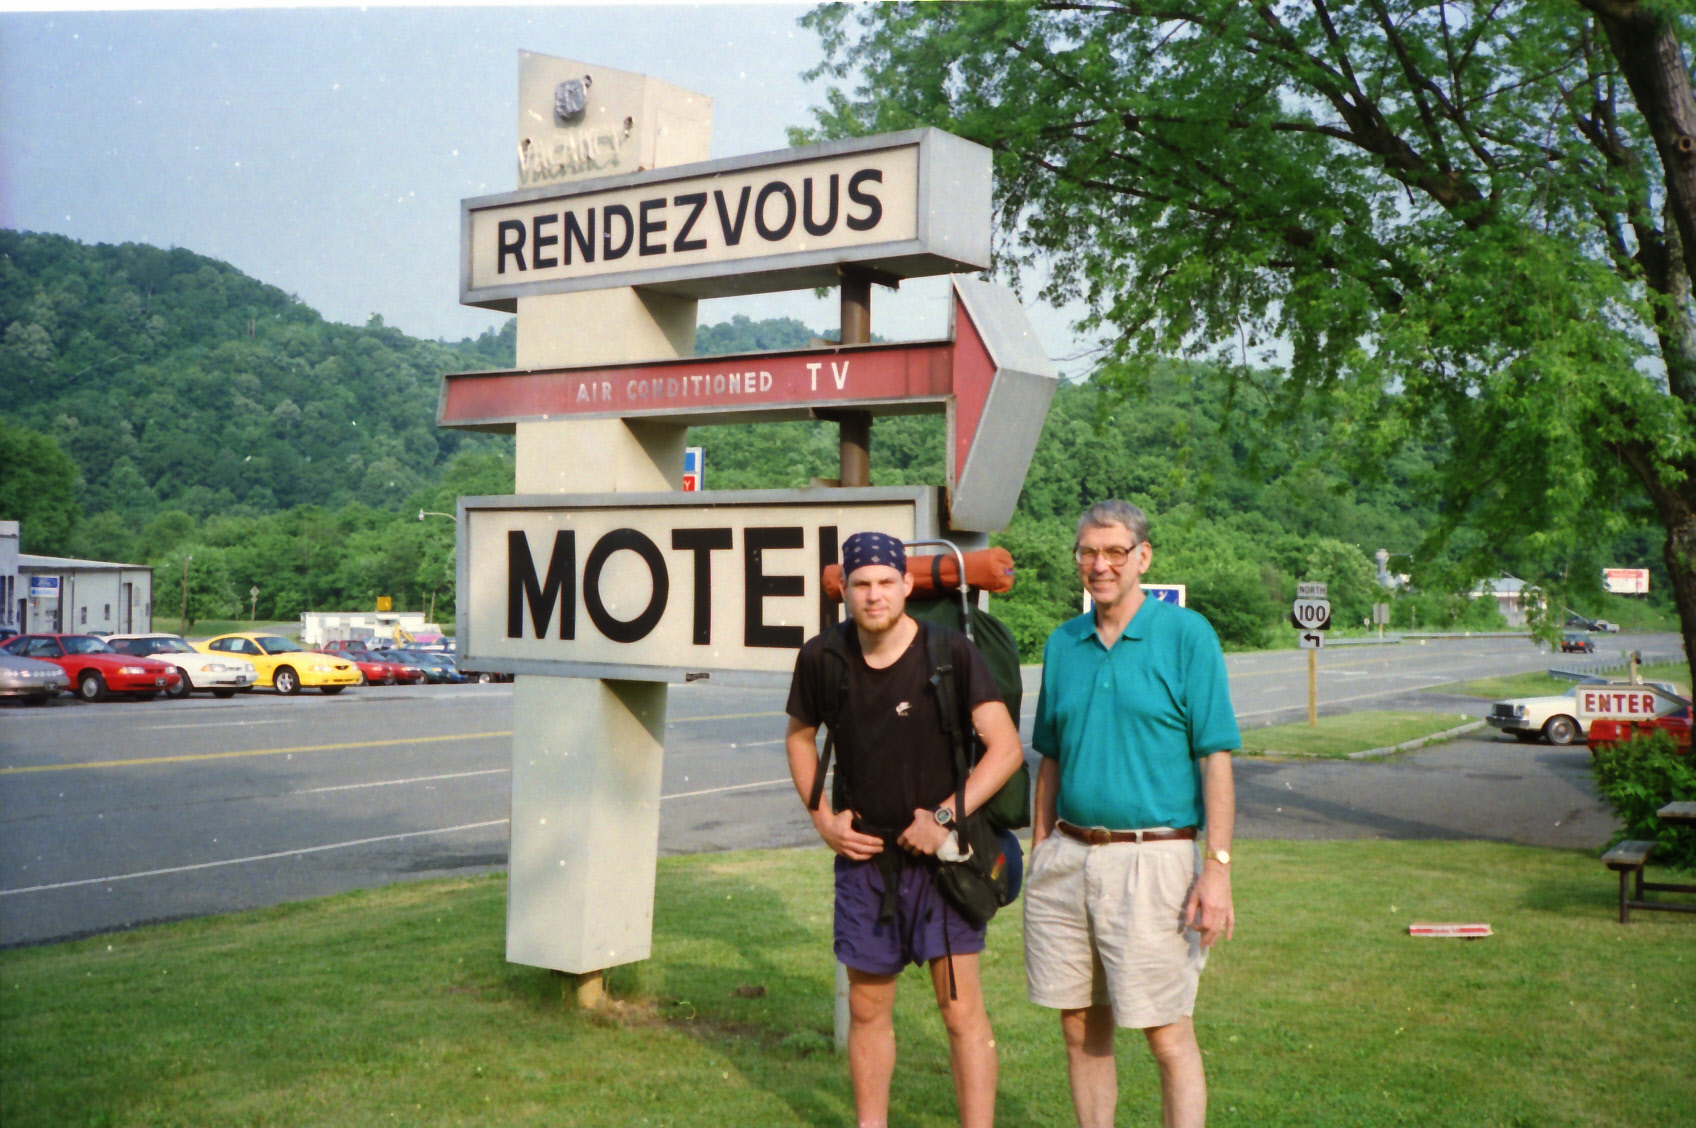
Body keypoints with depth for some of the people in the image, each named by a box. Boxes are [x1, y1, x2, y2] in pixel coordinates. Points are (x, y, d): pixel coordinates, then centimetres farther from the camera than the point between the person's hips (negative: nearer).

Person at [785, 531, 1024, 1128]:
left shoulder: (950, 652, -13)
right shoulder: (823, 658, -3)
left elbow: (1006, 748, -15)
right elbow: (799, 736, 16)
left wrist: (946, 818, -20)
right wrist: (823, 818, 6)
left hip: (940, 854, -3)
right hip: (863, 854, 4)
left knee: (961, 1008, -5)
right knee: (867, 1007, 12)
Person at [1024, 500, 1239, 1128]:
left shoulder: (1186, 635, -4)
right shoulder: (1063, 644, 11)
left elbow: (1215, 761, -7)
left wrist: (1218, 870, -13)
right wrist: (1039, 853, 14)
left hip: (1151, 861, -5)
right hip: (1067, 860, 5)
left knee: (1168, 1036, -1)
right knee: (1081, 1029, 11)